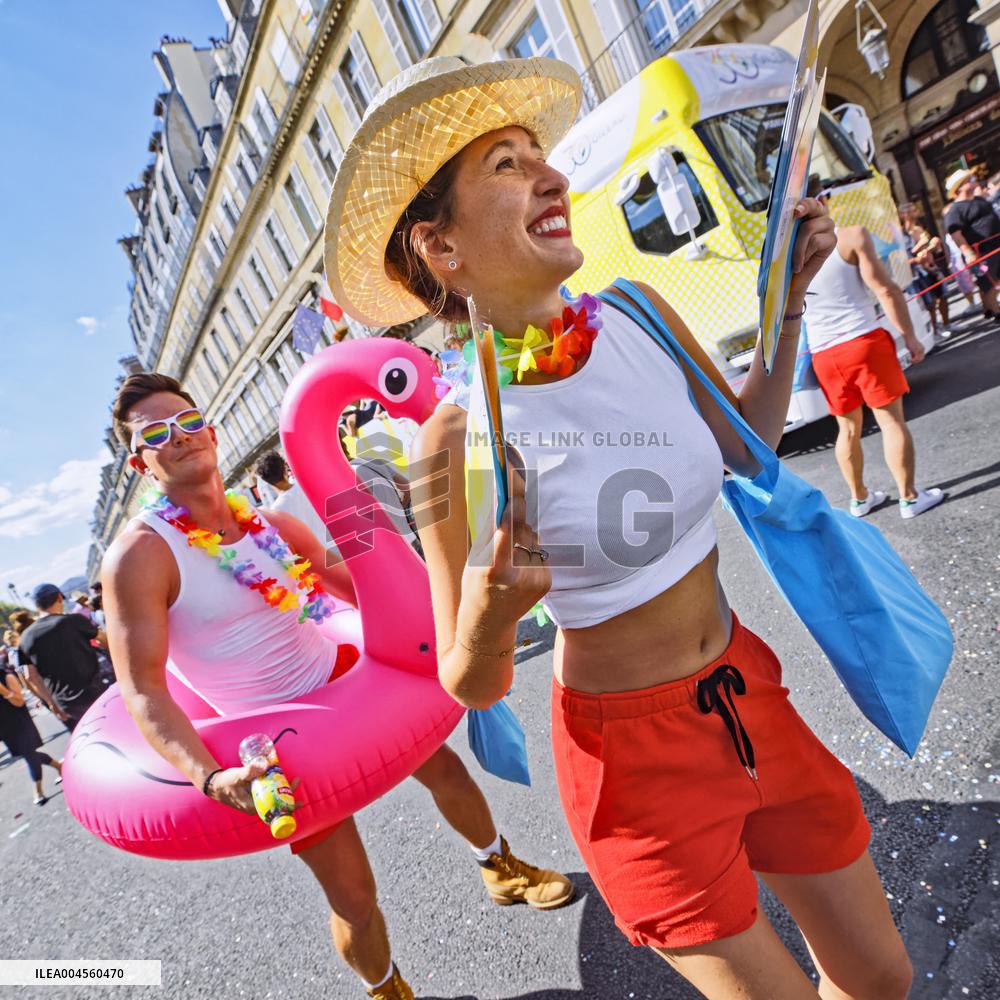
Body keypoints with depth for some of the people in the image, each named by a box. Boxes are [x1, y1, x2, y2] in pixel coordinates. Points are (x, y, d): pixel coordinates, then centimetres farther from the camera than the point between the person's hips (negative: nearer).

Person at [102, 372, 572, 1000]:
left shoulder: (273, 523, -4)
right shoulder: (140, 555, -19)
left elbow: (356, 588, 5)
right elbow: (142, 691, -23)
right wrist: (211, 778, -37)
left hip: (343, 675, 5)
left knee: (443, 766, 18)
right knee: (354, 896, 2)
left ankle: (502, 870, 49)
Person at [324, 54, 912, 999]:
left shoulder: (637, 314, -8)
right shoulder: (461, 437, -23)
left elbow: (746, 444, 10)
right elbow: (470, 687, -15)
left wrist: (787, 306, 2)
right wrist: (487, 622, -36)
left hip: (748, 693, 6)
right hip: (633, 750, -5)